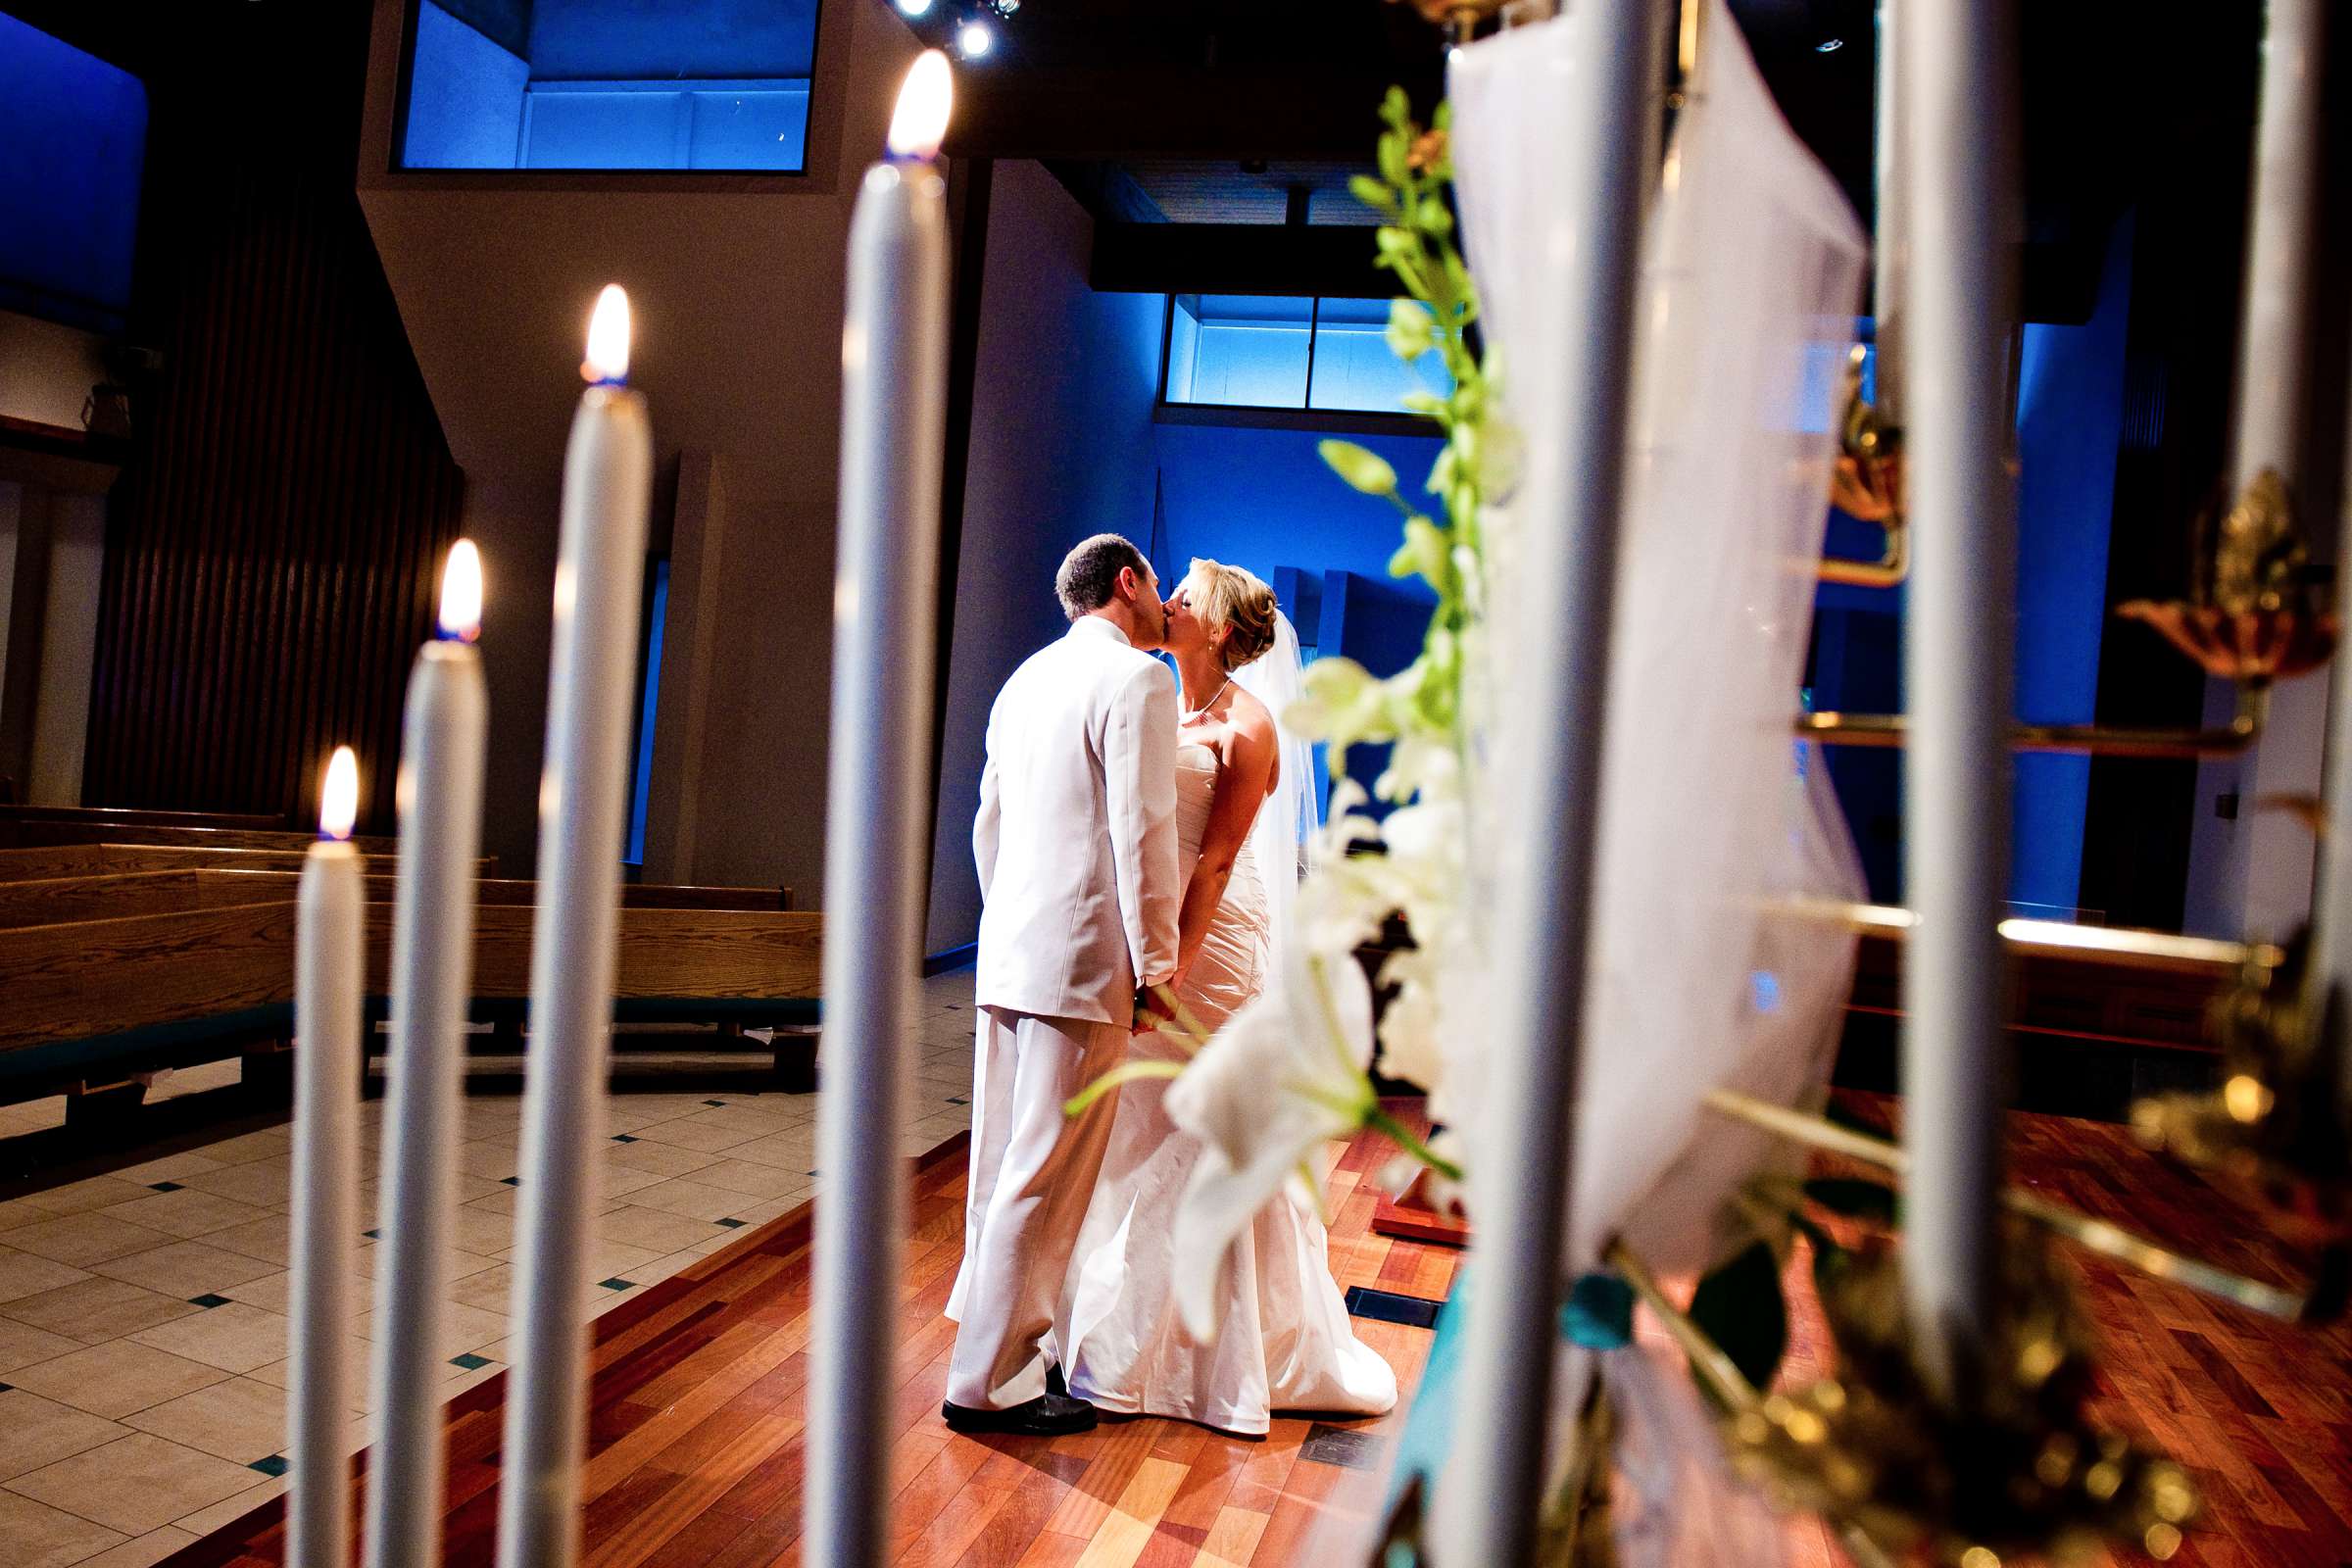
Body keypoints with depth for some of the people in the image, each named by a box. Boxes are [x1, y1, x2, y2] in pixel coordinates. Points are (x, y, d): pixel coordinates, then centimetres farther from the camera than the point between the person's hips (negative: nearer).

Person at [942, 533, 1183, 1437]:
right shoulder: (1136, 678, -10)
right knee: (1046, 1177, -1)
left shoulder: (1027, 677, 16)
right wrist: (1155, 963, -10)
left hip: (1007, 954, 9)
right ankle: (992, 1381, 7)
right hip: (1085, 961, -9)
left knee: (1003, 1162, 16)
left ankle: (1002, 1334, 29)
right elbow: (1142, 831, -16)